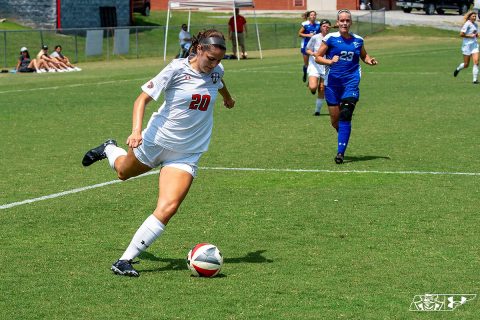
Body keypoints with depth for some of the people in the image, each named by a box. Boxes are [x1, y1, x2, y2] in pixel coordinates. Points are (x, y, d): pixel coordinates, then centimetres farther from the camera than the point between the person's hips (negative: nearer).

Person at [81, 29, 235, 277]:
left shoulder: (216, 70, -1)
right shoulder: (177, 69, -16)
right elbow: (142, 99, -15)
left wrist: (228, 98, 47)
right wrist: (136, 130, -31)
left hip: (186, 155, 2)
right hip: (156, 141, -2)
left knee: (167, 209, -17)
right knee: (124, 173, 26)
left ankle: (125, 260, -12)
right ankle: (109, 150, 61)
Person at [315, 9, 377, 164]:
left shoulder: (358, 40, 7)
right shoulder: (330, 38, -1)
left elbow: (364, 56, 24)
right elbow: (318, 57, 2)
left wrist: (370, 60, 2)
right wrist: (330, 61, -17)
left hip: (351, 82, 0)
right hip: (332, 82, 0)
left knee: (345, 116, -16)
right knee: (335, 120, 5)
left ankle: (341, 152, -16)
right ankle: (343, 137, 37)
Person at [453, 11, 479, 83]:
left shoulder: (475, 24, 11)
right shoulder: (467, 24, -13)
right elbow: (461, 34, -18)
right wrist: (470, 36, -16)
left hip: (474, 44, 6)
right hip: (467, 45, -6)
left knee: (476, 62, -11)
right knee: (466, 64, 3)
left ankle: (475, 79, -8)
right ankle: (458, 69, 37)